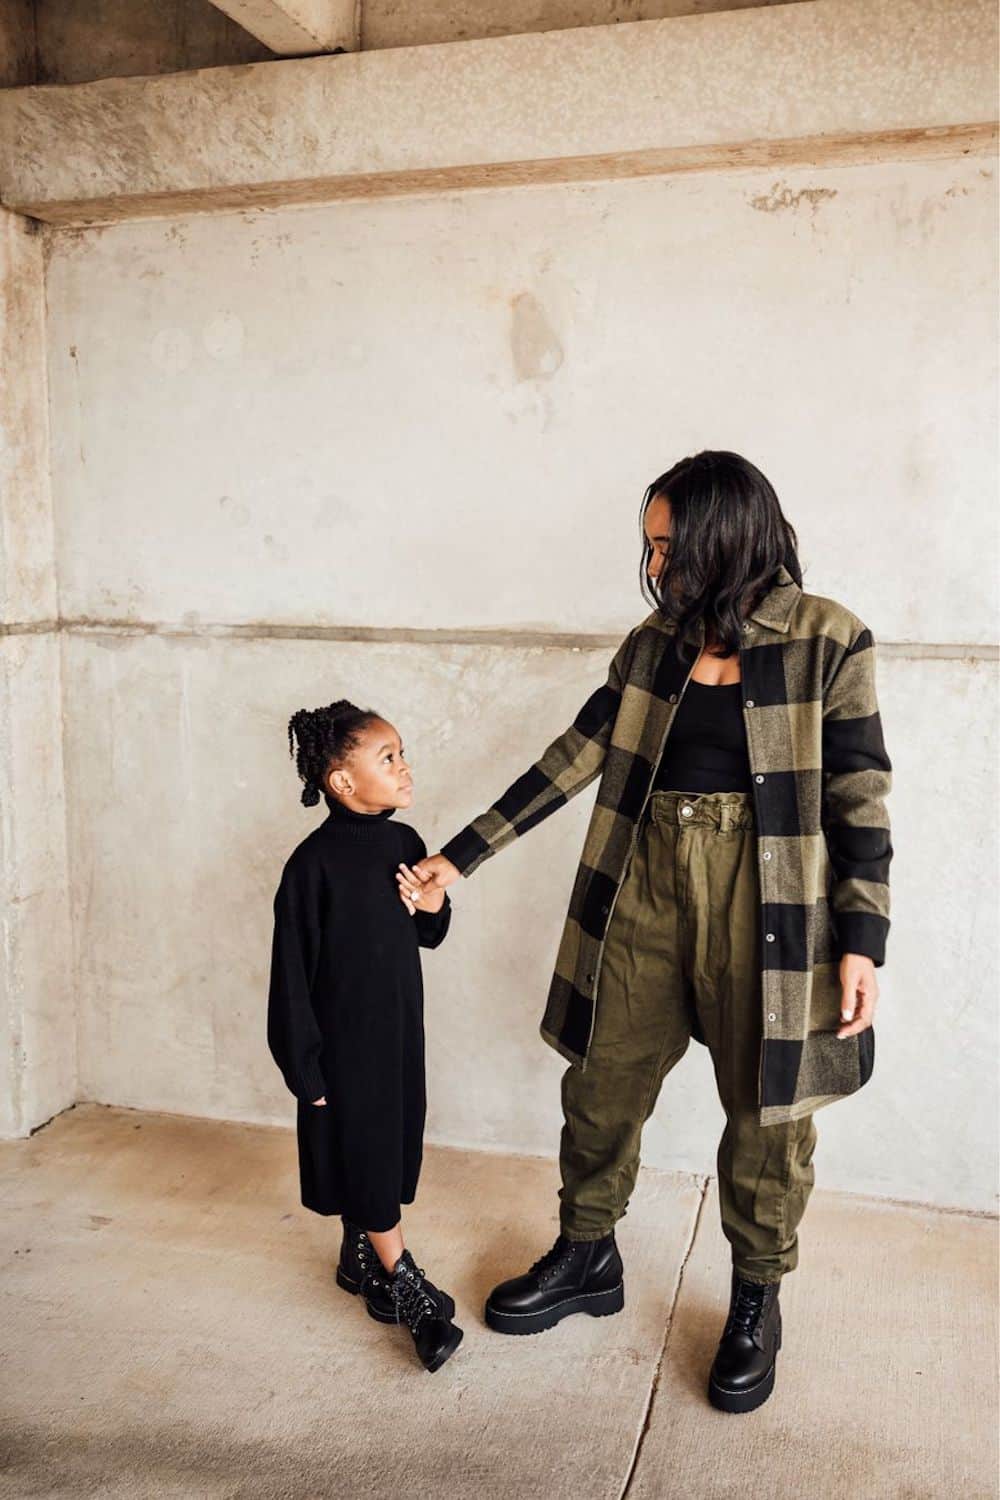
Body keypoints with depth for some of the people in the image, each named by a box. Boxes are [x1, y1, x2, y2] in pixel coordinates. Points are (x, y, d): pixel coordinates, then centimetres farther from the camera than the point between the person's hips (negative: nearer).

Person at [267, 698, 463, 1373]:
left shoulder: (406, 843, -1)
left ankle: (360, 1258, 39)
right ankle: (405, 1284, 18)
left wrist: (435, 905, -10)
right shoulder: (315, 863, -21)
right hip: (343, 1042, -7)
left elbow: (429, 938, 13)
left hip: (399, 1030, 7)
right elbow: (292, 970, -16)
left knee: (392, 1148, 18)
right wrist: (305, 1066, -13)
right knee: (363, 1159, 4)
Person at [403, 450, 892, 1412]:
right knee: (603, 1081, 12)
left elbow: (860, 800, -6)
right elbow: (574, 757, 7)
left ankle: (756, 1301, 33)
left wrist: (862, 941, -10)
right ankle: (587, 1258, 36)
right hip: (644, 885, 5)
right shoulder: (656, 642, 7)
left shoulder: (827, 642, -7)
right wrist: (461, 855, 5)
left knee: (766, 1107, 9)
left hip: (764, 898, -4)